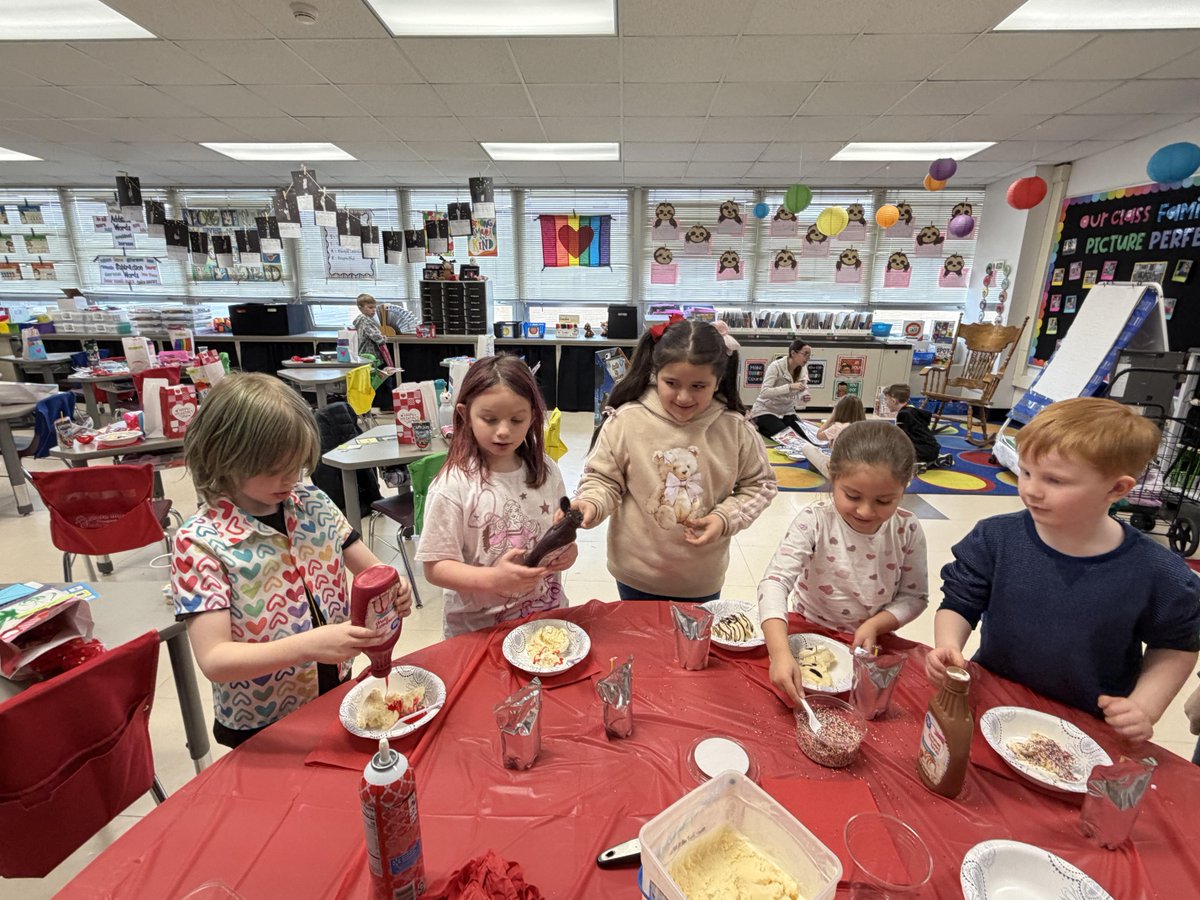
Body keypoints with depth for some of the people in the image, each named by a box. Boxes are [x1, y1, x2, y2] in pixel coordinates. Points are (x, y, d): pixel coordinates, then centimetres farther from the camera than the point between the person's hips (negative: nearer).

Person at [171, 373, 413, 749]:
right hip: (263, 727, -4)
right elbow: (214, 660, -26)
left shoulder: (313, 504, -9)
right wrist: (309, 645, -41)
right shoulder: (200, 541, -21)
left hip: (336, 697, 4)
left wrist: (393, 587, -26)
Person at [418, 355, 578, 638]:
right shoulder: (454, 485, -18)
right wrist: (494, 579, -29)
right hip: (478, 631, -3)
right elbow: (435, 567, -15)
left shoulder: (546, 471, -6)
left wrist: (568, 552, -15)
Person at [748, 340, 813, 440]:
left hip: (787, 411, 7)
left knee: (804, 437, -6)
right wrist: (790, 386, -41)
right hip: (766, 410, -7)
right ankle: (759, 427, 4)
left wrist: (804, 397, -24)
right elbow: (764, 392, -32)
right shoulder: (776, 366, -22)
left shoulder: (803, 369, -3)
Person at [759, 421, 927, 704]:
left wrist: (875, 624, -18)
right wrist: (780, 653, -45)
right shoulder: (814, 521, -23)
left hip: (869, 642, 2)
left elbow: (914, 596, 0)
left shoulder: (907, 530, -12)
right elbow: (775, 581, -32)